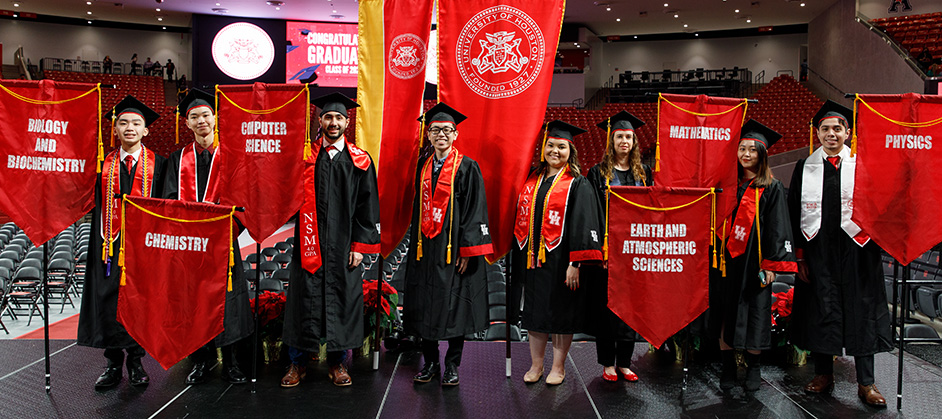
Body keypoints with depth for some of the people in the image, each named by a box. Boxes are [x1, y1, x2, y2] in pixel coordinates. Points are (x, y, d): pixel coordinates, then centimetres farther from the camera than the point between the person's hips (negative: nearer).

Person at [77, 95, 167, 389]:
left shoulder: (158, 164, 3)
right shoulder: (105, 164, 9)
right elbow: (98, 208, 9)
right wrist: (100, 244, -2)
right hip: (111, 243, 2)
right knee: (109, 301, 3)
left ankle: (135, 360, 19)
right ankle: (114, 364, 16)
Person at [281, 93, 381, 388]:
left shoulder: (359, 161, 5)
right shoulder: (304, 156, 7)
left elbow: (367, 206, 3)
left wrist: (360, 245, -4)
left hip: (343, 244, 0)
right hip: (309, 243, 0)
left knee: (341, 299, 5)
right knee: (304, 297, 3)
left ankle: (337, 363, 18)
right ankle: (298, 363, 16)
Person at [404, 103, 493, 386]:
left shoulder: (467, 167, -5)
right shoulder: (424, 167, 10)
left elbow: (474, 210, -9)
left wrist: (468, 251, -15)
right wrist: (417, 244, 12)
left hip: (453, 247, -5)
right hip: (426, 248, 5)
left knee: (454, 305, 3)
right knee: (425, 306, 9)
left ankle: (452, 366, 17)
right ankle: (430, 363, 22)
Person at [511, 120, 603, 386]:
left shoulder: (577, 185, -5)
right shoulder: (532, 179, 10)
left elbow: (582, 225, -10)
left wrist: (575, 263, -17)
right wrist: (522, 253, 10)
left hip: (559, 259, -5)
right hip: (531, 258, 5)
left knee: (561, 312, 5)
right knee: (534, 310, 11)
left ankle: (558, 367, 19)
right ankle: (536, 365, 23)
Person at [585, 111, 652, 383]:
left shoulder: (643, 173, 11)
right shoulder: (598, 173, 1)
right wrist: (599, 245, -13)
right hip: (606, 246, -3)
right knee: (606, 304, 1)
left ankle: (624, 362, 18)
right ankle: (607, 363, 13)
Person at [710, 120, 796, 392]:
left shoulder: (771, 188, 0)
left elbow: (777, 228, -4)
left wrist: (771, 264, -11)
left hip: (753, 263, -3)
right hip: (726, 261, 3)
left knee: (753, 316, 3)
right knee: (725, 314, 4)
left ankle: (753, 368, 19)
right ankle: (728, 368, 14)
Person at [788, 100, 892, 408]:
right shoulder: (805, 168, 6)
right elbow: (795, 213, 5)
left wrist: (871, 240, -10)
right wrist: (800, 255, -1)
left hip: (856, 252, -1)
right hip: (818, 252, 1)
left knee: (860, 312, 3)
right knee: (820, 310, 6)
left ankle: (866, 383, 13)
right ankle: (823, 374, 20)